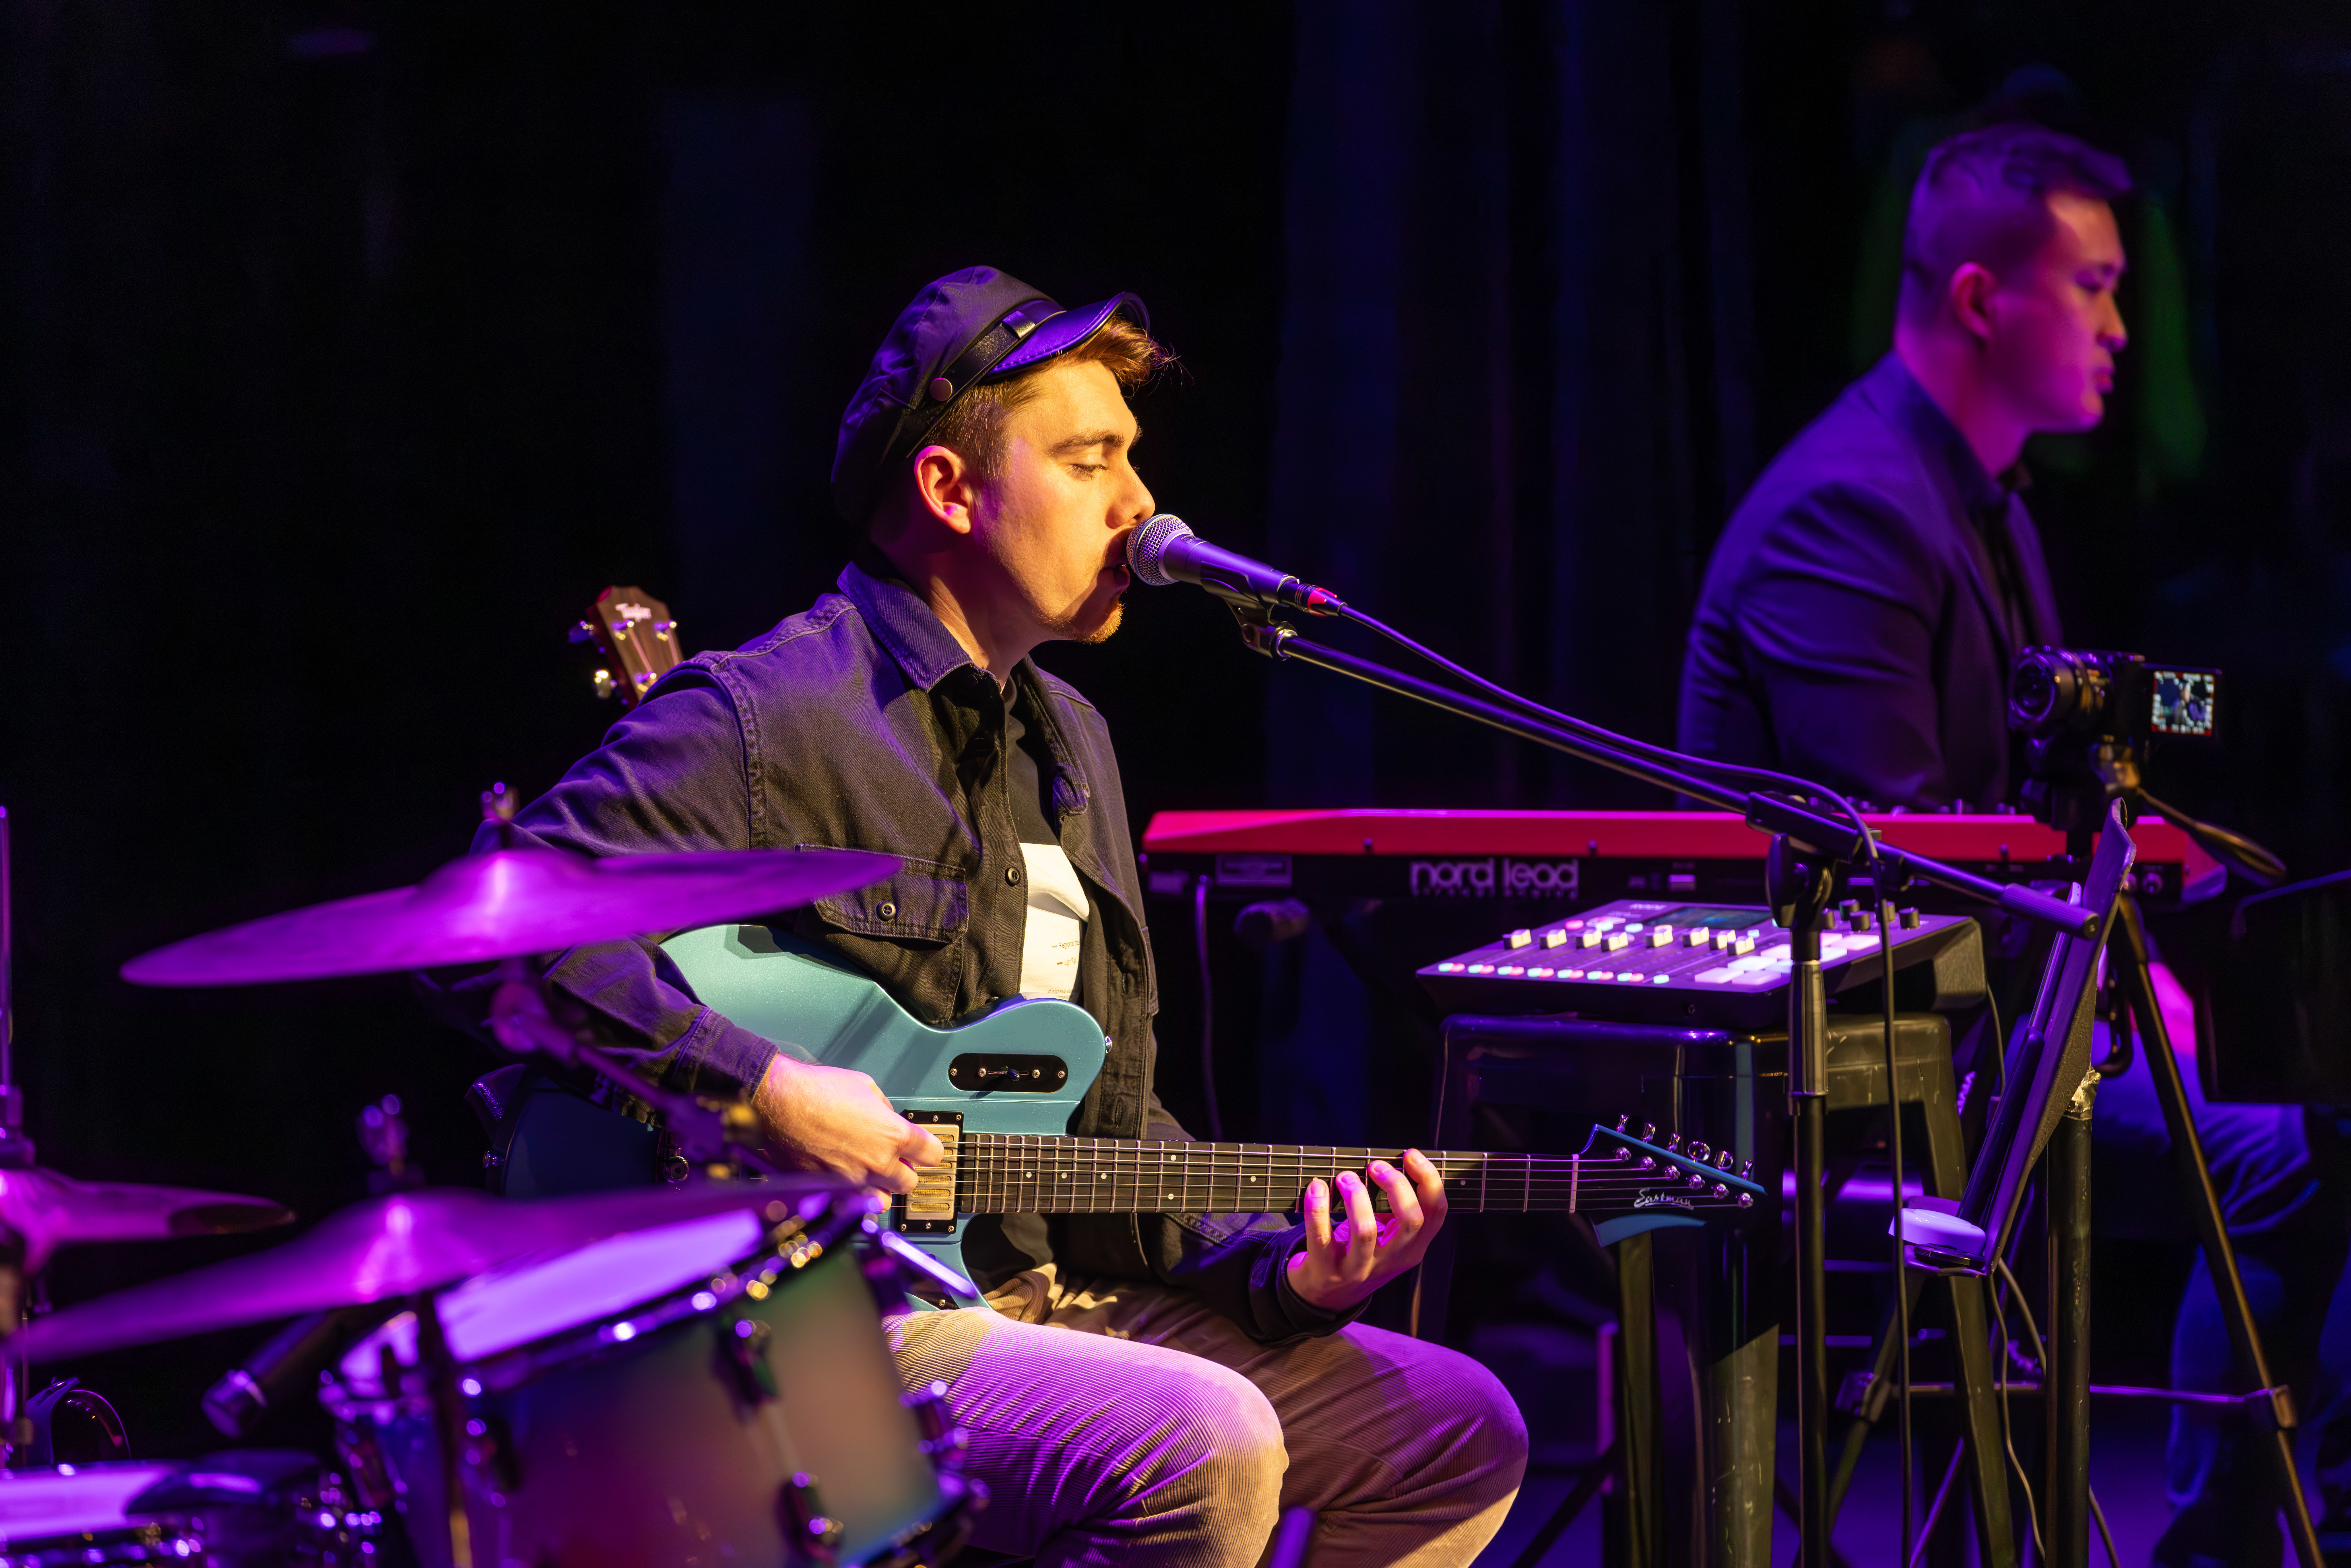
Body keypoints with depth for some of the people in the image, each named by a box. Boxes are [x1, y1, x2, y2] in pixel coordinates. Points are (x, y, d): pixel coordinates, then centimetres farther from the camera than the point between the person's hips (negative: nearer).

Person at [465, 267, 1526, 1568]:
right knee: (1204, 1443, -31)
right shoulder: (770, 719, -11)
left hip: (1053, 1293, 9)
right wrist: (759, 1084, -26)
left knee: (1460, 1432, 5)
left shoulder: (1069, 741, 18)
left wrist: (1278, 1266, 4)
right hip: (829, 1313, -9)